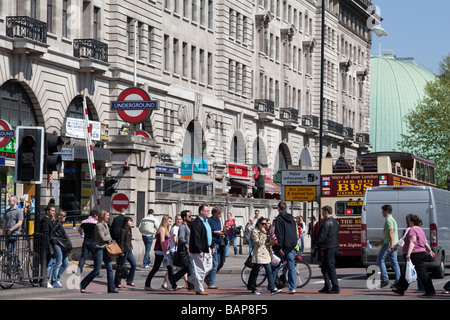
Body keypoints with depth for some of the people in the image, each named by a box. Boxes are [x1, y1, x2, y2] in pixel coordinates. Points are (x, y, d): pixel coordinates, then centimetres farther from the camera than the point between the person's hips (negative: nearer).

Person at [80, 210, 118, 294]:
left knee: (110, 269, 3)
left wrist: (109, 239, -3)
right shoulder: (99, 225, -12)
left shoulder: (105, 225, 14)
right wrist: (109, 237, 0)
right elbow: (103, 238, -16)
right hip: (99, 249, -8)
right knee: (96, 271, -4)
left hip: (106, 249, 8)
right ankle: (82, 285, 9)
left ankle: (111, 289, 5)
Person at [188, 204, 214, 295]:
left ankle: (191, 280, 27)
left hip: (207, 249, 10)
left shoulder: (206, 221, 15)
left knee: (209, 267, 15)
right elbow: (196, 238, -22)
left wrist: (212, 246, 20)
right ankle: (199, 289, 5)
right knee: (201, 269, -4)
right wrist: (200, 251, -24)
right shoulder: (196, 223, -17)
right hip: (199, 250, -10)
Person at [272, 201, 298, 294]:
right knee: (291, 266, 4)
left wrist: (279, 247, -16)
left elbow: (279, 234, -16)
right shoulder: (291, 218, 12)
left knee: (274, 266, 4)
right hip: (291, 246, 6)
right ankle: (292, 287, -1)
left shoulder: (279, 218, -10)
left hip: (283, 246, -6)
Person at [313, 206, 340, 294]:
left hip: (329, 248, -10)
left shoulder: (327, 223, -15)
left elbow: (321, 237, -17)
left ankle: (336, 288, -6)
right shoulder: (335, 222, 16)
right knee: (324, 268, 15)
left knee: (330, 268, -6)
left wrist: (315, 247, -10)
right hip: (334, 247, 10)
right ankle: (327, 287, 17)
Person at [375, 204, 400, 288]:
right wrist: (381, 241, 36)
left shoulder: (389, 219, -10)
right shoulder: (392, 219, 22)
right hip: (394, 244, 10)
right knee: (394, 262, 5)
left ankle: (385, 279, -9)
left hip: (388, 244, -10)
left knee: (380, 260, -3)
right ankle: (398, 281, 0)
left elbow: (391, 232, -22)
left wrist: (391, 244, -30)